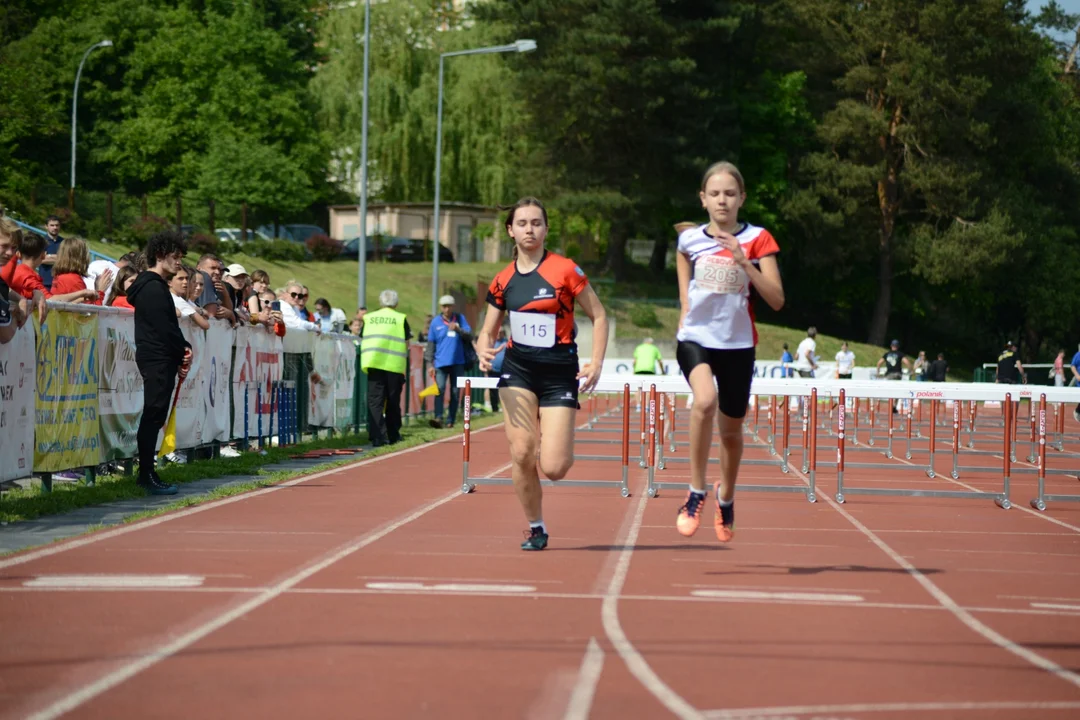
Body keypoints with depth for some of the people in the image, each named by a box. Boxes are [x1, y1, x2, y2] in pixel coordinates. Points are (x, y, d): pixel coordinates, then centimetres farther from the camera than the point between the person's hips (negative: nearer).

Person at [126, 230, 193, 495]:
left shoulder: (156, 286, 21)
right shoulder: (153, 288, -13)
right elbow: (164, 328, -18)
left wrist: (182, 350, 6)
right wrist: (183, 353, -6)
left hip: (160, 359, 11)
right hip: (158, 359, -11)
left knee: (153, 416, 11)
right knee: (154, 415, -10)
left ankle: (147, 474, 14)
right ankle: (147, 475, -10)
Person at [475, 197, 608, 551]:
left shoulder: (565, 270, -6)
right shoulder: (503, 281, 5)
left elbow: (599, 316, -1)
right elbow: (488, 331, 13)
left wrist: (596, 363, -12)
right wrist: (483, 350, -10)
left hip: (560, 372, -3)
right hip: (518, 371, 3)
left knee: (553, 468, -11)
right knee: (521, 453, -12)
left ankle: (564, 449, 28)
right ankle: (535, 527, 9)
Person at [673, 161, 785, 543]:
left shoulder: (757, 239, -3)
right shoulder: (690, 239, 3)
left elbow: (776, 300, -10)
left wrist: (744, 261, -19)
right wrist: (687, 310, 9)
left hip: (738, 344, 1)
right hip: (696, 338, 0)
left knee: (731, 429, 11)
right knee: (705, 400, -31)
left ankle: (726, 496, 42)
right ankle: (696, 493, -18)